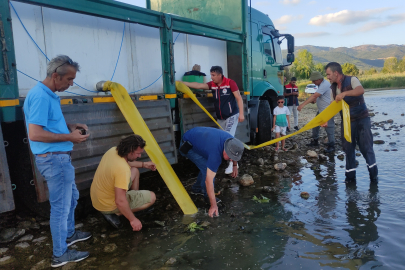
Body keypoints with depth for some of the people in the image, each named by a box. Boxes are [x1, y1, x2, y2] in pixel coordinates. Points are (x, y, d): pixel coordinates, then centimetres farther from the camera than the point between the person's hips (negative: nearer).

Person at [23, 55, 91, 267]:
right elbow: (35, 134, -27)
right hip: (55, 159, -10)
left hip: (59, 157, 11)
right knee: (61, 206, 2)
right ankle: (60, 254, 18)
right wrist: (69, 137, -20)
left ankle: (68, 234, 43)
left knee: (72, 196, 24)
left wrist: (70, 126, 7)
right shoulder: (40, 96, -21)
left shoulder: (48, 95, 10)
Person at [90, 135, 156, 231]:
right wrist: (133, 220, -22)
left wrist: (143, 164, 17)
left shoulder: (113, 150, -9)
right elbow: (120, 201, -34)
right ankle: (115, 213, -2)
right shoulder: (122, 169, -36)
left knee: (135, 171, 17)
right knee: (152, 197, -4)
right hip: (108, 206, -8)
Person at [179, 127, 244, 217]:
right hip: (188, 146, -8)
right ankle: (207, 195, 4)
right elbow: (209, 181, -36)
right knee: (207, 168, -17)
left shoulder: (231, 141, -18)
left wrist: (235, 165, 18)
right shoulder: (215, 153, -39)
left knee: (210, 166, 9)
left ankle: (197, 188, 27)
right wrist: (213, 205, -32)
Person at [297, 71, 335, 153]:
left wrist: (303, 105, -35)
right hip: (321, 110, 10)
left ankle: (331, 146, 5)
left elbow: (314, 96, -31)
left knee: (329, 128, -5)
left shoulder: (325, 84, -23)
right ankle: (314, 141, 27)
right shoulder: (321, 84, 10)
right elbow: (317, 96, 20)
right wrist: (314, 100, -2)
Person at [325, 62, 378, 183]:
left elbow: (361, 90, -31)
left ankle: (373, 174, 9)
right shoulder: (333, 88, 6)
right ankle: (350, 177, 14)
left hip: (361, 119, -5)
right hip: (347, 121, 5)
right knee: (348, 148, 5)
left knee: (366, 146, -5)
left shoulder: (352, 80, -11)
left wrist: (344, 93, -44)